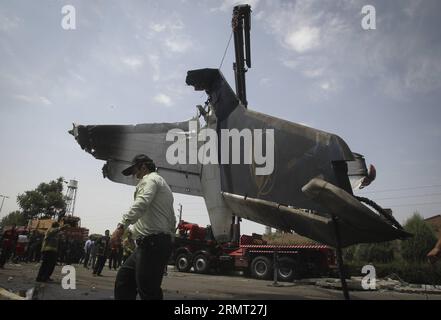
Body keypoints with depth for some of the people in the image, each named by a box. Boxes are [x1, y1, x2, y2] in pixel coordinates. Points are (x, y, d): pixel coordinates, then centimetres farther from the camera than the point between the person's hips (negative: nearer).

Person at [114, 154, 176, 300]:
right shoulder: (163, 184, 27)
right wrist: (167, 242, 28)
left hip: (152, 243, -10)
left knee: (148, 291, -8)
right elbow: (172, 221, 27)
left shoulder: (150, 179, -2)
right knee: (123, 278, 13)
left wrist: (122, 225, -34)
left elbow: (141, 203, -25)